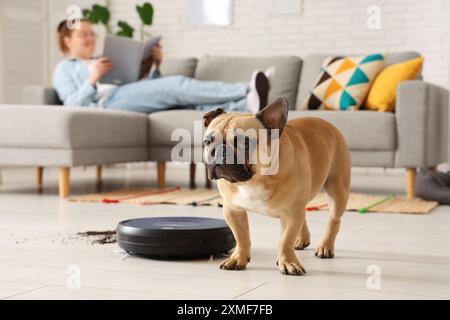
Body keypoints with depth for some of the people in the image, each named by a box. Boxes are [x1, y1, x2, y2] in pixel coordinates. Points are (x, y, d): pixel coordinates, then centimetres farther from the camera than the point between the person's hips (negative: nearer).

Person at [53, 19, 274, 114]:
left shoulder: (104, 63, 38)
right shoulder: (64, 68, 21)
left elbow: (144, 90, 27)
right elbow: (74, 104, 2)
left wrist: (155, 66, 12)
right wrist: (92, 80, -13)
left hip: (132, 98, 6)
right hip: (109, 101, -6)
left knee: (184, 99, -24)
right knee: (177, 84, -26)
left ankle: (247, 105, -49)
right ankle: (246, 90, -38)